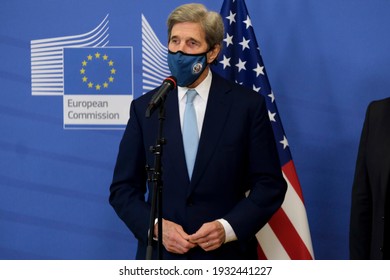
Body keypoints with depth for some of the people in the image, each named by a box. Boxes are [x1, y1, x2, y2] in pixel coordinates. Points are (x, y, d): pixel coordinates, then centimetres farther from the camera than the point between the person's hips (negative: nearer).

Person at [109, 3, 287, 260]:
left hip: (226, 256, -1)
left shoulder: (248, 105, -4)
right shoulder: (145, 108, 2)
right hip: (161, 255, 1)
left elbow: (270, 185, -3)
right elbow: (123, 188, 3)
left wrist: (228, 227, -16)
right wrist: (155, 226, -13)